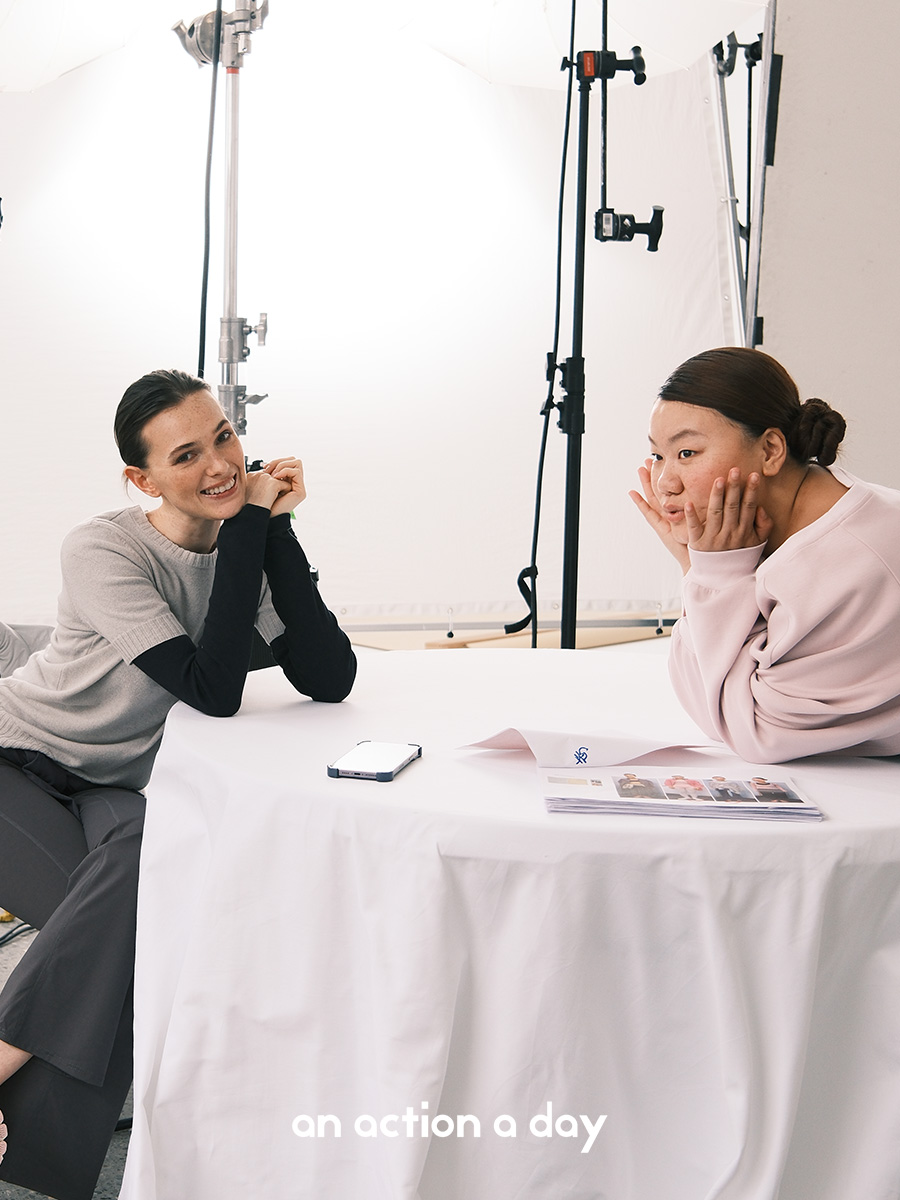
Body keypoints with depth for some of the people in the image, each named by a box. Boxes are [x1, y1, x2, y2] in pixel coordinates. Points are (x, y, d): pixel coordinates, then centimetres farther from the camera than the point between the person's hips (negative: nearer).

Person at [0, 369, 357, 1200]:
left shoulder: (249, 540, -6)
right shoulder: (104, 551, -21)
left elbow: (329, 680, -19)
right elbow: (215, 689, -31)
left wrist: (274, 526, -22)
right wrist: (249, 525, -28)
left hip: (120, 787, 4)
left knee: (121, 944, -28)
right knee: (126, 931, -30)